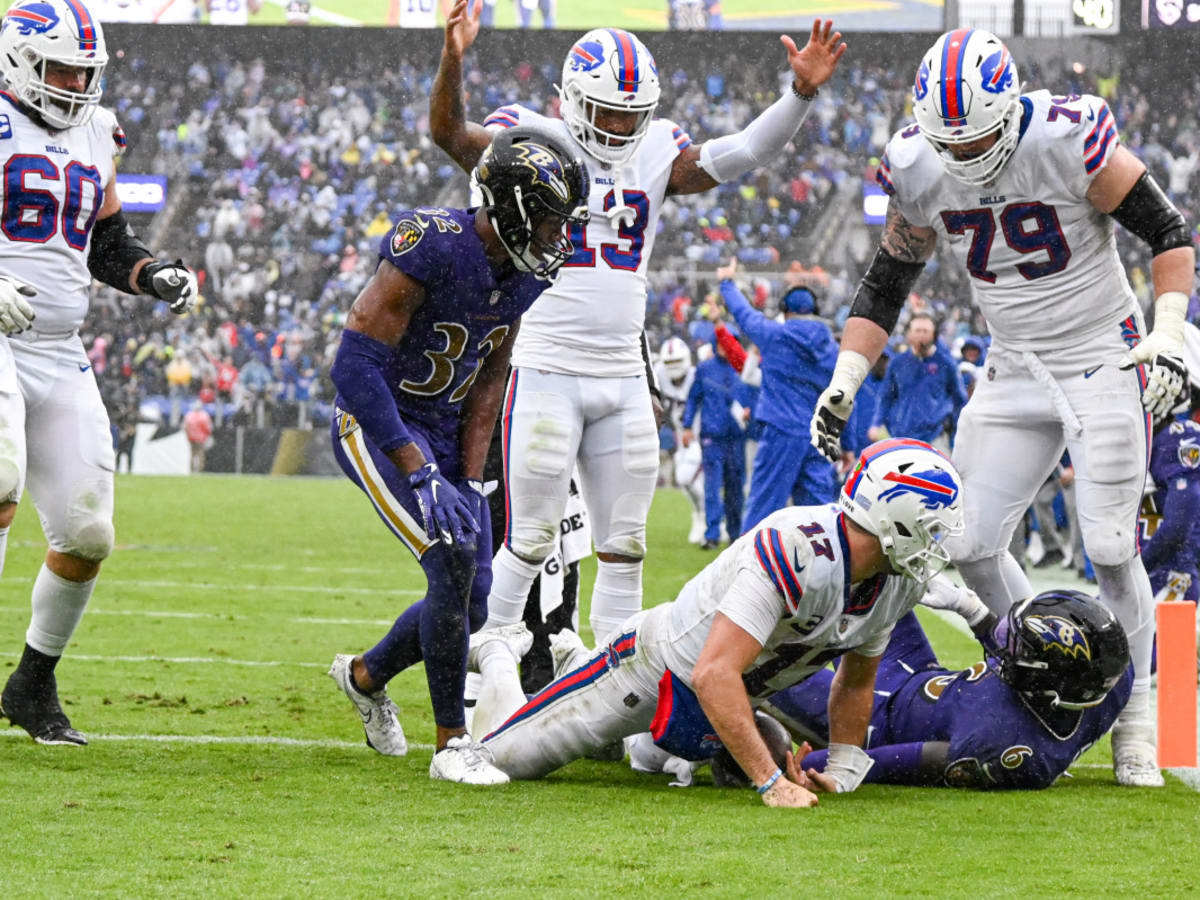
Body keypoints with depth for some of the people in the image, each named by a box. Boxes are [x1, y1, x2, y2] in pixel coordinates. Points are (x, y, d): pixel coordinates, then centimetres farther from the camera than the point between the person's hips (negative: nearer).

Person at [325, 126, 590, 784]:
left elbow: (487, 383, 9)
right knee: (455, 558, -23)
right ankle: (452, 744, -12)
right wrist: (418, 473, -31)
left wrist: (469, 478, -2)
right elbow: (354, 365, -28)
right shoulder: (431, 245, -26)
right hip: (378, 427, -8)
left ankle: (365, 676, 36)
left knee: (471, 602, 6)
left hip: (444, 433, 8)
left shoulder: (526, 272, -1)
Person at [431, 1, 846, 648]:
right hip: (546, 370, -5)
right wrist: (453, 59, -39)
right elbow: (450, 134, -20)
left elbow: (743, 154, 0)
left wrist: (801, 91, -15)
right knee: (530, 540, -2)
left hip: (623, 376, 5)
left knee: (623, 546, 9)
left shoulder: (655, 155, 8)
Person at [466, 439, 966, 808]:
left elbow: (855, 683, 6)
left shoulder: (898, 580, -13)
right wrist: (772, 783, -46)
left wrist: (840, 774, -3)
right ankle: (499, 655, 30)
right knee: (505, 756, -1)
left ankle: (572, 659, 46)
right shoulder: (796, 551, -39)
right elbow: (715, 675, -44)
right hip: (661, 661, -7)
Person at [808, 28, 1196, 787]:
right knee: (970, 545, -3)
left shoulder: (1070, 142, -21)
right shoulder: (918, 172, -6)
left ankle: (1136, 726, 3)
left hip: (1105, 362, -5)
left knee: (1110, 550, -11)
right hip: (1016, 373, 5)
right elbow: (886, 283, 8)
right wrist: (845, 382, -1)